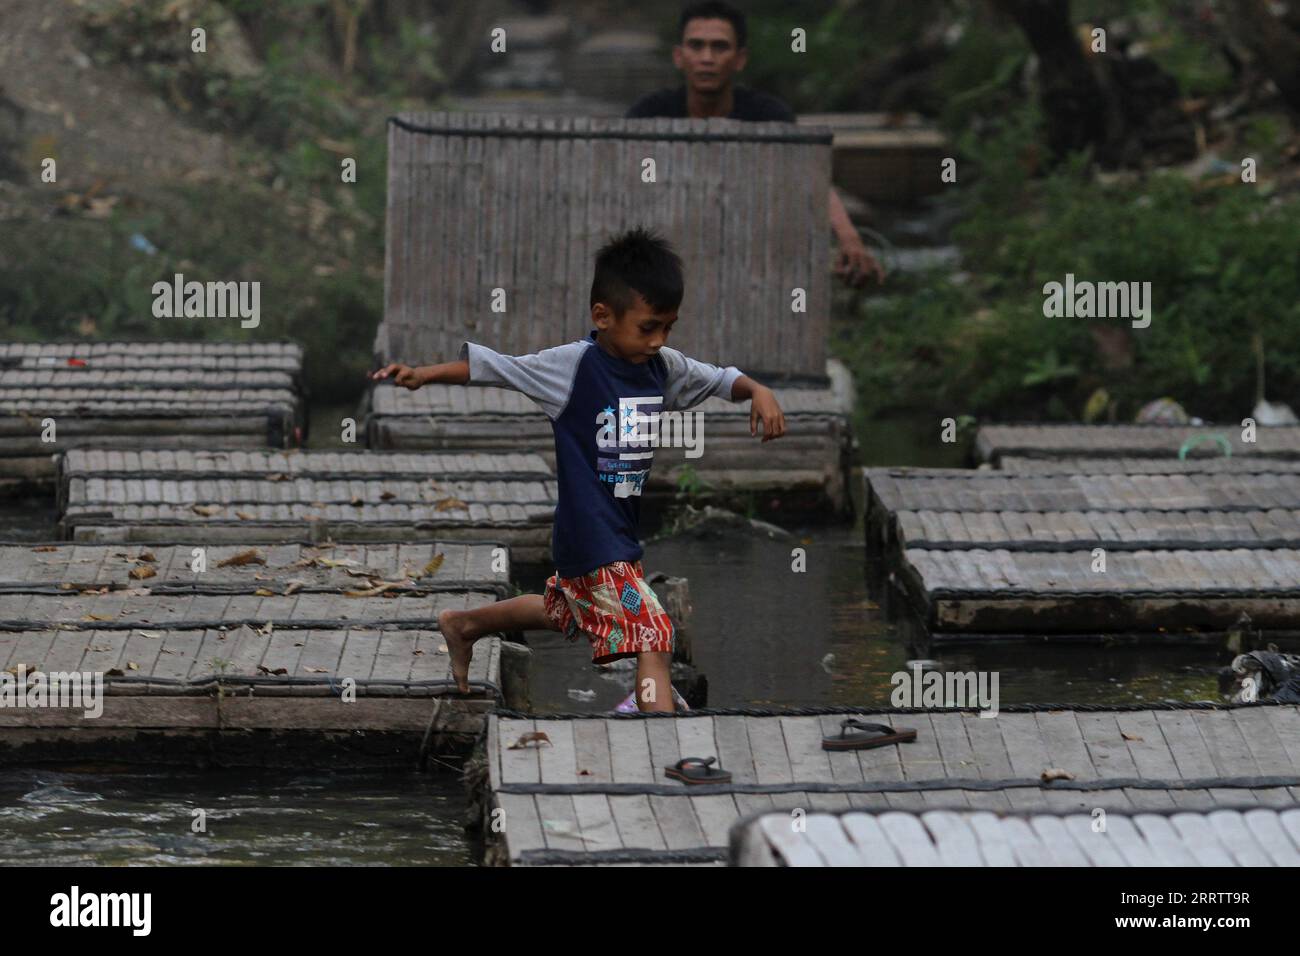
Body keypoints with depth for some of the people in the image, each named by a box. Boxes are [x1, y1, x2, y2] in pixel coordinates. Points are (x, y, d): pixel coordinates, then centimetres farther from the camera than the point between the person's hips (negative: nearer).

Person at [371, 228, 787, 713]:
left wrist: (758, 391, -8)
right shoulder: (574, 365, -18)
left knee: (565, 611, 31)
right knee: (653, 639, -16)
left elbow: (719, 379, 13)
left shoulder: (664, 367, 1)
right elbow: (494, 366, -16)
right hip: (591, 533, -9)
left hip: (625, 527, 9)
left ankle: (463, 625, 53)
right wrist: (425, 374, -26)